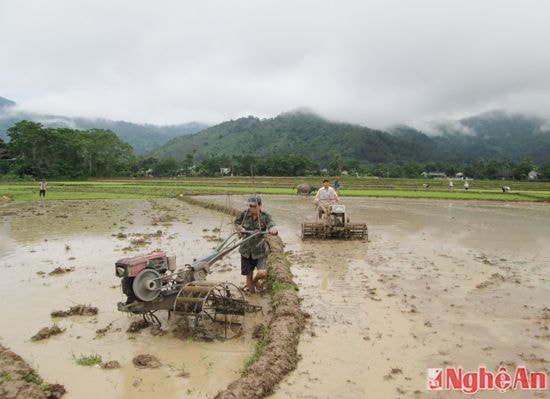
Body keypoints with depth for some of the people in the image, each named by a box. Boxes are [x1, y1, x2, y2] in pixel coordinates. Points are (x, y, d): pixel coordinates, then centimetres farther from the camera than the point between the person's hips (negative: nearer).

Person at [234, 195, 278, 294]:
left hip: (259, 251, -2)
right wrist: (239, 228, -9)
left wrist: (273, 229, -50)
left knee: (262, 273, -18)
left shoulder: (265, 216, -10)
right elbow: (236, 222, 13)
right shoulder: (244, 214, -5)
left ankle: (255, 280, 18)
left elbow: (272, 225, -27)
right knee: (248, 275, 10)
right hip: (246, 250, 2)